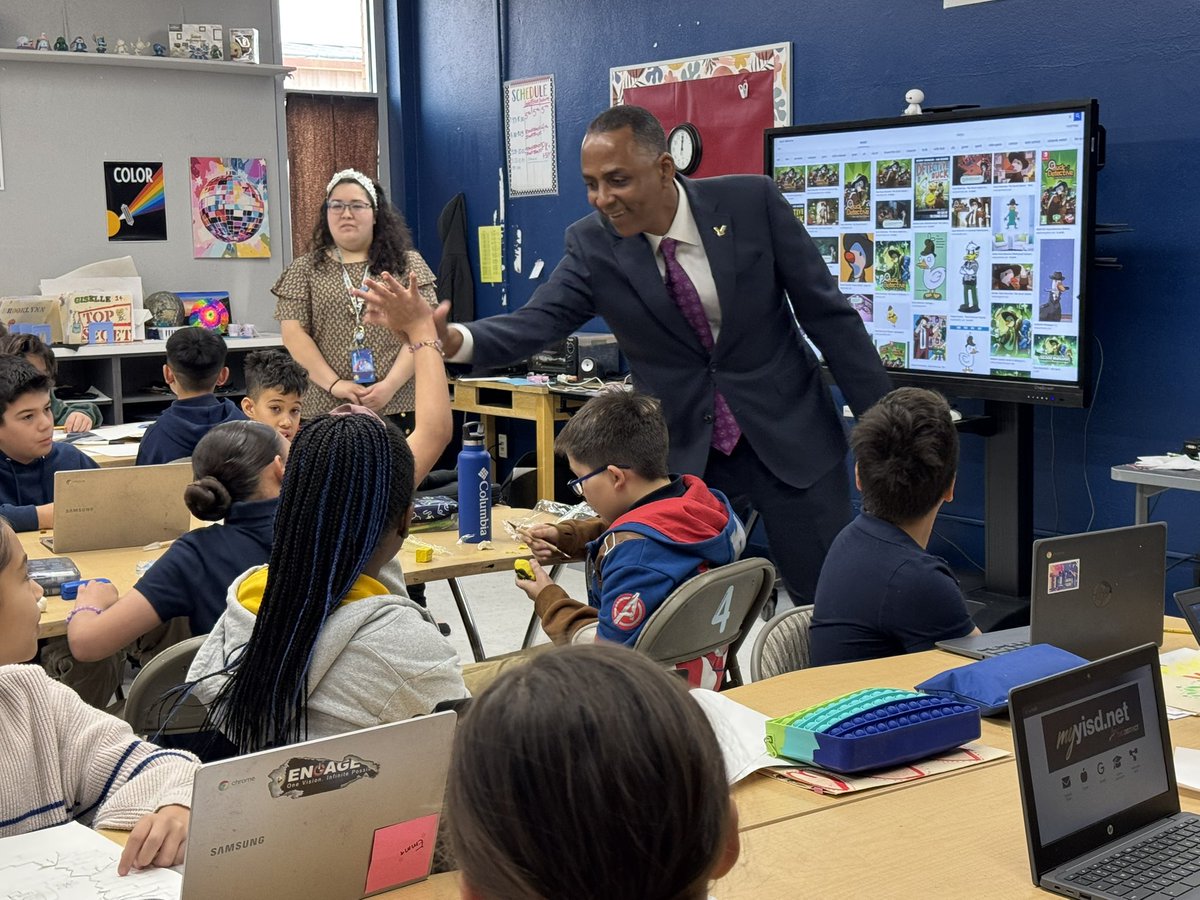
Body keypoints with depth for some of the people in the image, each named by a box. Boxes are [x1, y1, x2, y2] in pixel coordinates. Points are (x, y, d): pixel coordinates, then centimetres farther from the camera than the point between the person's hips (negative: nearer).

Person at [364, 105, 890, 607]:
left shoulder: (752, 202, -12)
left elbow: (827, 313, -7)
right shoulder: (592, 245, -8)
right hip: (685, 454, 1)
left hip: (791, 441, -1)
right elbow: (533, 326, -18)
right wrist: (448, 338, -38)